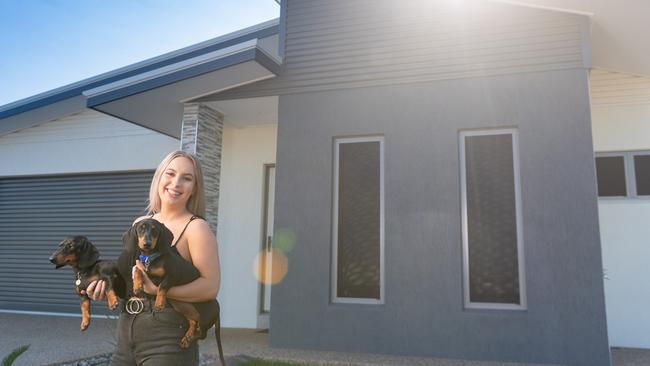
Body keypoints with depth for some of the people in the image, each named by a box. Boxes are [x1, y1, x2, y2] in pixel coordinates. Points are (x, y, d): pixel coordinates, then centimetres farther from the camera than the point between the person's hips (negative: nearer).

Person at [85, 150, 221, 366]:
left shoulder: (196, 228, -11)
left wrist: (156, 289, -26)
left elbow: (210, 287, -20)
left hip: (168, 342, -6)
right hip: (126, 336, 6)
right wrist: (107, 286, 0)